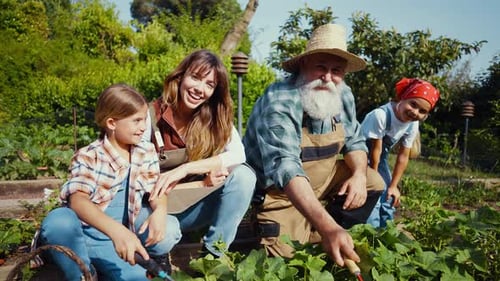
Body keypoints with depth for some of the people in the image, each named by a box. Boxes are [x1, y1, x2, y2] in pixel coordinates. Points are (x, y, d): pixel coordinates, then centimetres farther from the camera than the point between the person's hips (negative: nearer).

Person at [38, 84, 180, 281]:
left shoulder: (147, 152, 1)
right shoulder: (88, 157, -14)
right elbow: (78, 200, -30)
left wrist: (160, 211, -26)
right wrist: (116, 230, -48)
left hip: (125, 232, 4)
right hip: (87, 233, -4)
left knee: (168, 231, -21)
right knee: (58, 222, -35)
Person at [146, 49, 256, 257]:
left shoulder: (215, 117, -5)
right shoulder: (151, 116, -15)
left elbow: (238, 155, -22)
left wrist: (185, 169, -31)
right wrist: (203, 183, -23)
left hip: (196, 206, 4)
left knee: (243, 175, -22)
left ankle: (213, 253, -13)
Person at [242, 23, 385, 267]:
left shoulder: (343, 96, -7)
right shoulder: (278, 103, -31)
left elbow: (353, 140, 5)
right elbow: (285, 167, -43)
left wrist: (359, 174, -19)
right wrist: (327, 226, -54)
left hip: (322, 180, 7)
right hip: (278, 192, -6)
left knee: (373, 182, -4)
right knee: (288, 258, -16)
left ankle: (332, 243, 5)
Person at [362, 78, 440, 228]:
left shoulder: (413, 125, -11)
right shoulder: (381, 115, -33)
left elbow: (403, 156, -4)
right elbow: (375, 149, -24)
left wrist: (392, 186, -3)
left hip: (380, 157, 7)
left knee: (388, 198, 9)